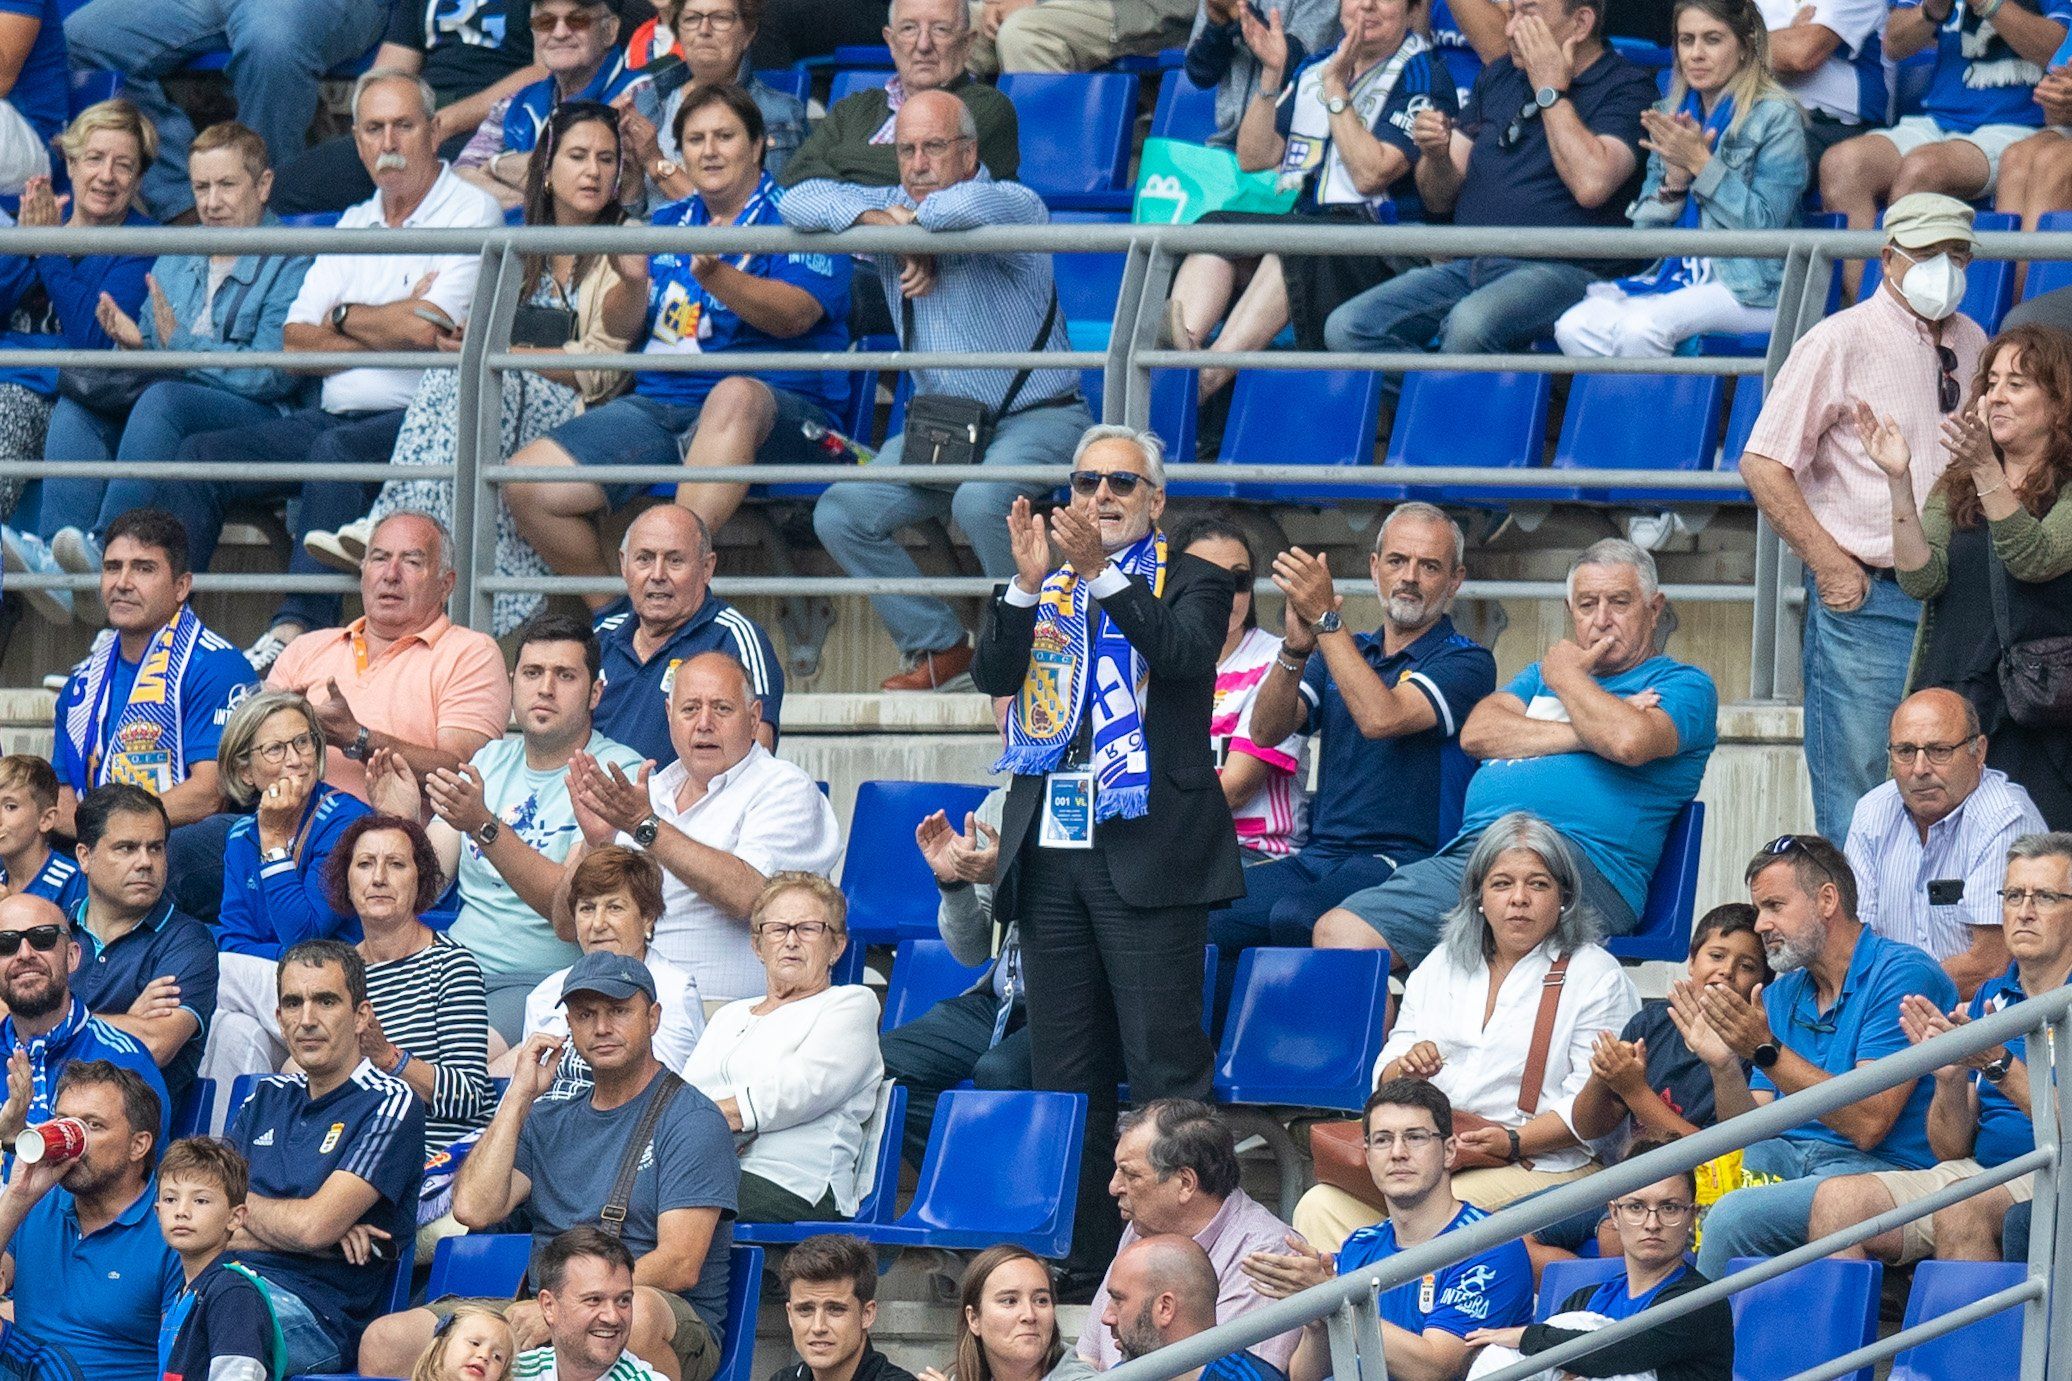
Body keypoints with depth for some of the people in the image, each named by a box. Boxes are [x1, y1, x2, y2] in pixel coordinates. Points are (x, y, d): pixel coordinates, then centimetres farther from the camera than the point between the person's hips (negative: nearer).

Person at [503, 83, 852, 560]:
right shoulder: (667, 225, 21)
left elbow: (792, 316, -14)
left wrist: (713, 275, -31)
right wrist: (631, 283, -9)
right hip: (658, 403, 5)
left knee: (736, 395, -43)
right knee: (527, 487, -14)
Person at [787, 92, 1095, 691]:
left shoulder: (1015, 205, -10)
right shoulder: (892, 208, 9)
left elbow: (973, 205, -35)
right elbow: (801, 202, -3)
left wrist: (915, 219, -14)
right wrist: (890, 228, -16)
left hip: (1036, 417, -7)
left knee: (979, 501, -35)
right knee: (840, 516, -10)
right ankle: (938, 647, 4)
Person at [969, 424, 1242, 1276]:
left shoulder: (1192, 584, 5)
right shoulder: (1042, 589, 17)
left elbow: (1184, 652, -16)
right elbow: (993, 676, 2)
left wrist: (1102, 572, -23)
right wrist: (1028, 583, -12)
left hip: (1145, 852, -5)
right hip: (1050, 853, 5)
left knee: (1165, 1067, -8)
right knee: (1065, 1071, 8)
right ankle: (1082, 1253, 14)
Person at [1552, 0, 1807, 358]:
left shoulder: (1776, 117, -3)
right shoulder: (1671, 115, 15)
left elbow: (1765, 226, -10)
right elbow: (1644, 229, 13)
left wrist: (1700, 162, -14)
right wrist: (1676, 176, -6)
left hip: (1750, 288, -6)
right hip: (1676, 273, 6)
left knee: (1640, 328, -34)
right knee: (1573, 328, -23)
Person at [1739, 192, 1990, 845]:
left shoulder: (1972, 345, 12)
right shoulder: (1839, 343, -5)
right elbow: (1763, 465, -8)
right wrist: (1831, 565, -13)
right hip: (1864, 597, -5)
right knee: (1855, 805, -5)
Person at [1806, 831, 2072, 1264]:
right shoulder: (1989, 998, 17)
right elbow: (1950, 1149, 12)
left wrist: (2000, 1065, -22)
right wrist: (1950, 1077, -8)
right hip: (1978, 1172, 6)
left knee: (1962, 1207, -36)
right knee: (1838, 1197, -17)